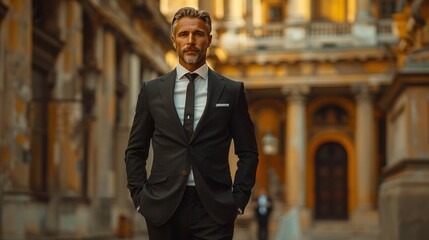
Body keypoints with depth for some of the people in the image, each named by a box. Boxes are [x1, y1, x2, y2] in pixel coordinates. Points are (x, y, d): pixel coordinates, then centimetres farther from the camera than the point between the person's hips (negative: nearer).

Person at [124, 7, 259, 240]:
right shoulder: (152, 91, 9)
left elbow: (248, 153, 9)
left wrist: (239, 199, 0)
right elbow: (135, 151, 13)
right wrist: (139, 197, 2)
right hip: (163, 208, 1)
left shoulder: (232, 91, 6)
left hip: (214, 209, -1)